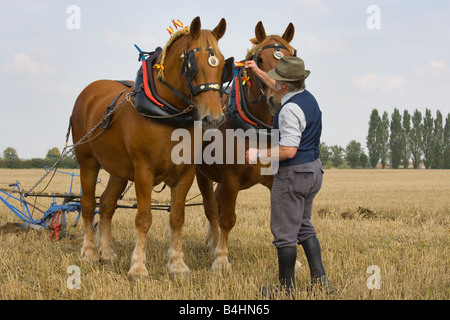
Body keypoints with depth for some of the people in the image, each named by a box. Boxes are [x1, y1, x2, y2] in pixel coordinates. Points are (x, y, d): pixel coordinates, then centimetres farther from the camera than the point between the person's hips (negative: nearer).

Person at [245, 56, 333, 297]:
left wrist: (258, 155, -16)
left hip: (292, 174, -10)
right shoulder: (307, 97, 7)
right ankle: (319, 278, 17)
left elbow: (289, 150, -28)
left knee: (285, 231, 1)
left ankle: (287, 288, 8)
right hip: (313, 170, 10)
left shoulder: (290, 109, -23)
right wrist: (258, 72, 36)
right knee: (304, 226, 21)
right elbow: (280, 89, 29)